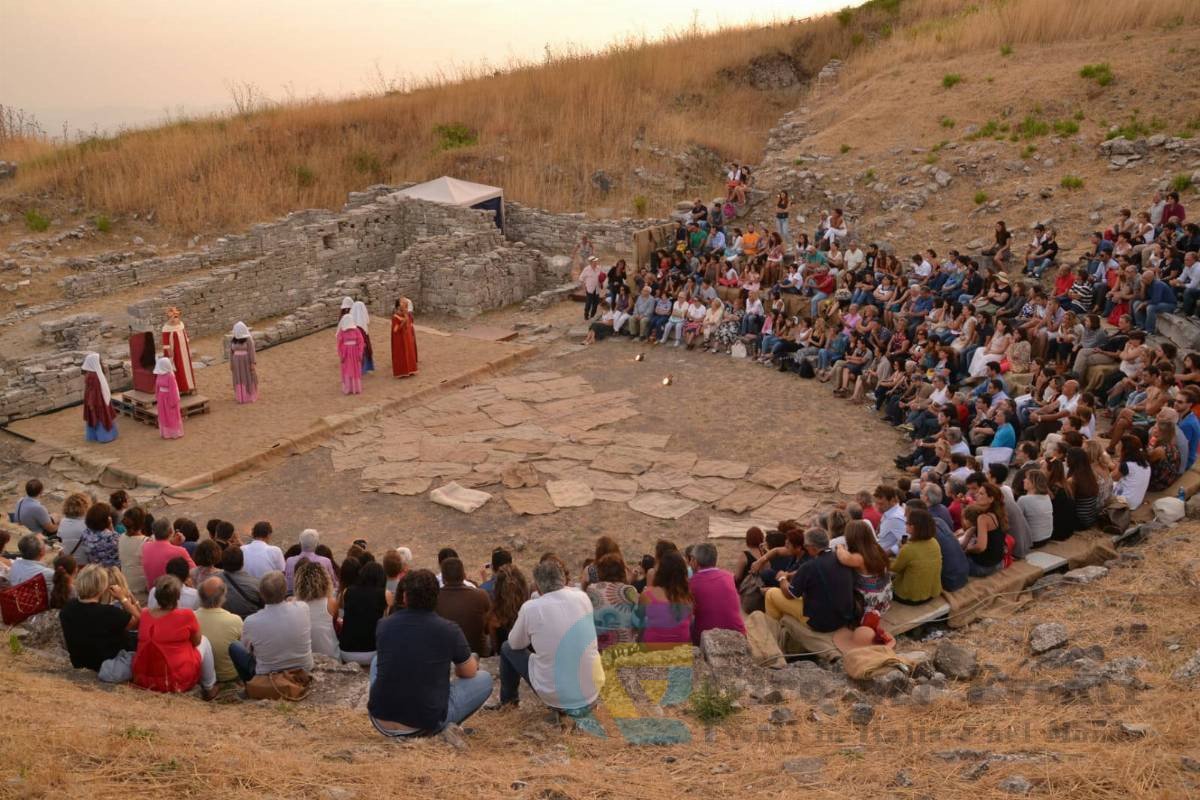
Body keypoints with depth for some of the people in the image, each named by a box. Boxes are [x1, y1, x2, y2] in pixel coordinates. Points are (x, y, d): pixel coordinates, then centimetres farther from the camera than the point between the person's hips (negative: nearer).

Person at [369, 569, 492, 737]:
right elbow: (470, 672, 10)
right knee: (484, 679, 14)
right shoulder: (449, 630, -7)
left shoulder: (384, 625, 3)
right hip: (424, 727, -3)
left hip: (381, 723, 3)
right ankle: (444, 728, 6)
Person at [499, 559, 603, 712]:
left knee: (507, 648, 19)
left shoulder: (531, 608, -16)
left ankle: (508, 700, 39)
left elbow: (515, 644, 2)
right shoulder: (583, 598, -5)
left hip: (554, 697, -4)